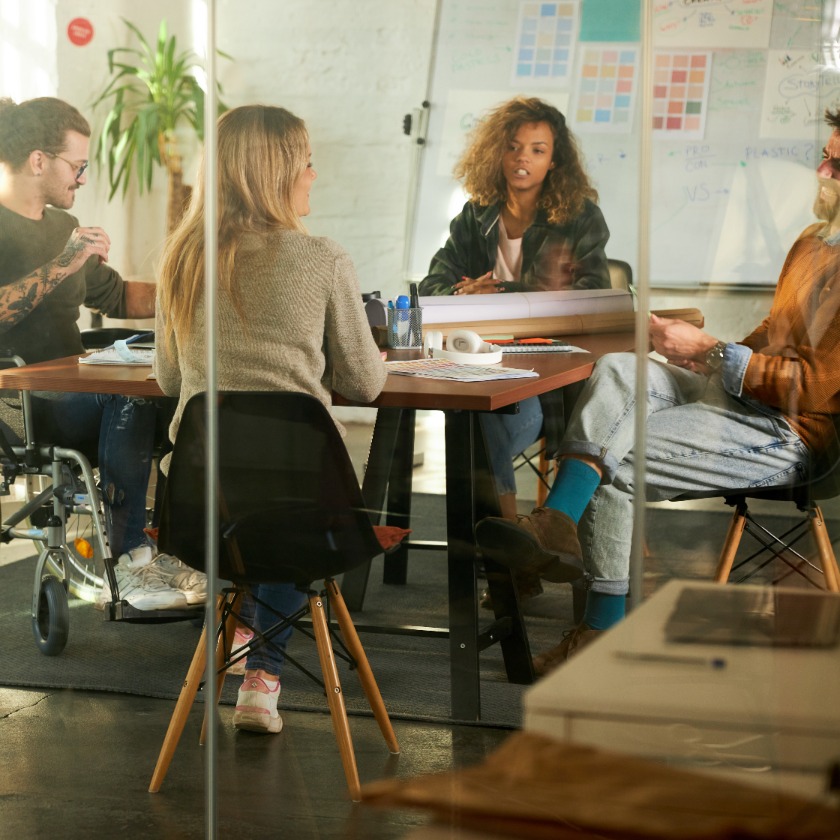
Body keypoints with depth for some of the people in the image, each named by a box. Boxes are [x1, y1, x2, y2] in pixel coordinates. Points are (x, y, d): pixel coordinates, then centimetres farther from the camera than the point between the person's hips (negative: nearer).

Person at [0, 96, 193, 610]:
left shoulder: (62, 226, 22)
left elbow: (116, 296, 31)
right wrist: (62, 265, -21)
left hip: (70, 396, 8)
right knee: (130, 396, -32)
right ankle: (126, 564, -25)